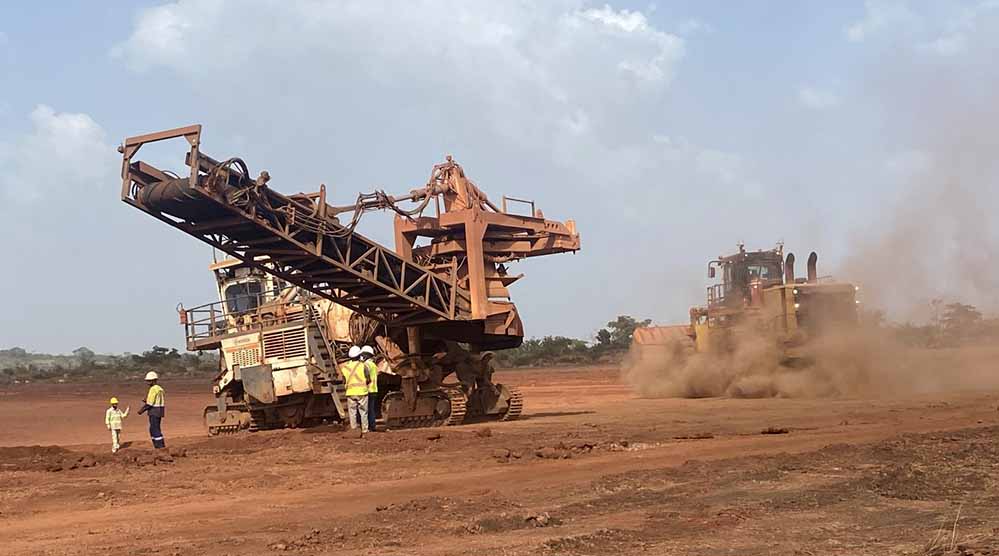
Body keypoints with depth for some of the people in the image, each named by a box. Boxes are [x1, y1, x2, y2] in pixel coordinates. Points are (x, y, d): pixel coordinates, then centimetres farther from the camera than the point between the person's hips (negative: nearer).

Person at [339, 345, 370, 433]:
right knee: (363, 412, 4)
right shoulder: (363, 366, -7)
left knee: (352, 412, 7)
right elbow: (368, 380, -4)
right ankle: (364, 429, 5)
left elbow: (344, 381, 6)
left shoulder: (345, 367, 2)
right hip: (362, 392, -2)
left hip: (350, 393, 2)